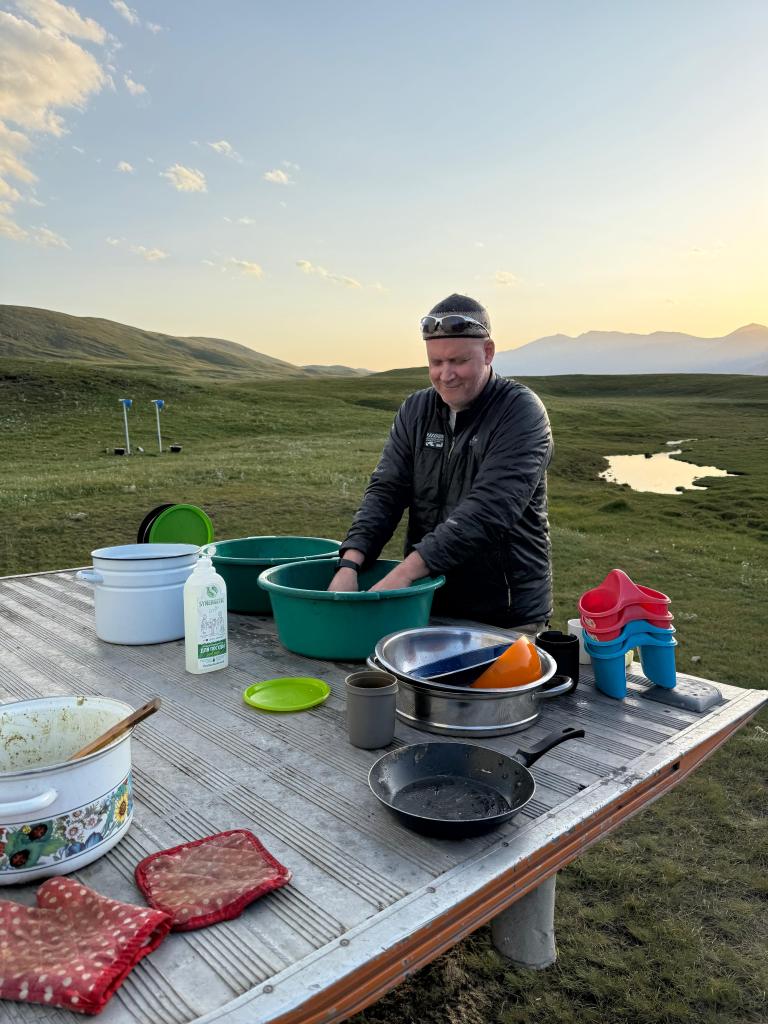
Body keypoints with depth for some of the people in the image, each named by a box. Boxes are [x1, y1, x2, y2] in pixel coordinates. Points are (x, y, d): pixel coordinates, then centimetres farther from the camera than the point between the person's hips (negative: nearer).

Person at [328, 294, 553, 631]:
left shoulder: (521, 412, -13)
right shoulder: (415, 410, 4)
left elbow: (488, 510, -24)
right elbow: (385, 490, -3)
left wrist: (405, 571, -32)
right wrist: (350, 563, -20)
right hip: (427, 606, 5)